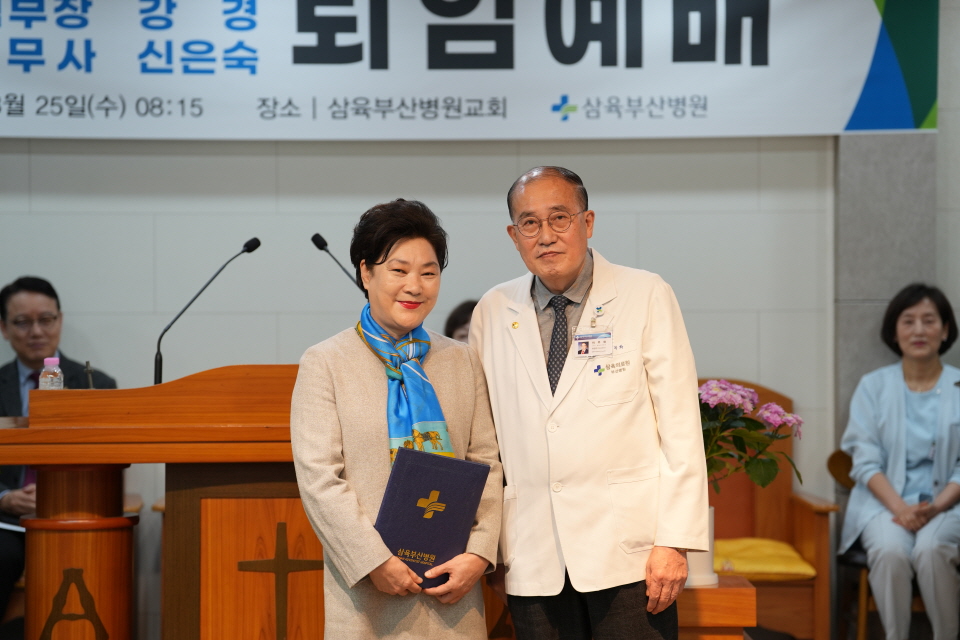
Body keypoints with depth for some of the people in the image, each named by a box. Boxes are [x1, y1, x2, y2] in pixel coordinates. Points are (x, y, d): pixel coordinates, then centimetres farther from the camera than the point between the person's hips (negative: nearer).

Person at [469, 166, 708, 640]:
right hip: (533, 561, 3)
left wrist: (675, 541, -9)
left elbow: (681, 428, -3)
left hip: (627, 550, -2)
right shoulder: (492, 313, 9)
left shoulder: (647, 298, 1)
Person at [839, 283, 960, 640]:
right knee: (890, 551, -33)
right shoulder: (873, 386, 9)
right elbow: (865, 461, 1)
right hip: (885, 501, 1)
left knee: (931, 550, -34)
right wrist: (900, 508, -15)